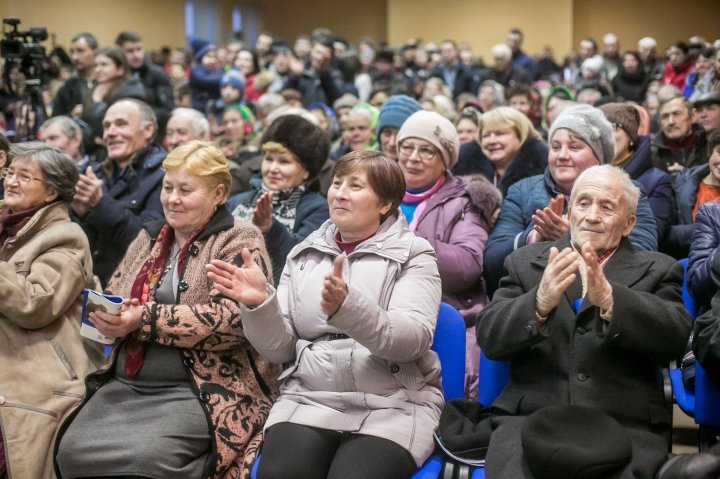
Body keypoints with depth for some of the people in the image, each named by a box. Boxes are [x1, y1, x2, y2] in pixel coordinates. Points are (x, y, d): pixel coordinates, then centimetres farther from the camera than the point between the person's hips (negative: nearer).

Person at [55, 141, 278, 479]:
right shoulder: (149, 237, 18)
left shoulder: (239, 242, -2)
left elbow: (231, 318, -16)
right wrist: (108, 318, -4)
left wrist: (145, 319, -19)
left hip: (197, 391, -6)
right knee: (74, 450, -19)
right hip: (124, 385, 6)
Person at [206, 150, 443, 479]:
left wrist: (347, 307, -30)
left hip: (392, 405, -2)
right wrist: (260, 304, -11)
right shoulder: (303, 254, 14)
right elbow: (280, 350, 10)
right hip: (308, 400, 3)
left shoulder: (413, 254, 4)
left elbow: (414, 340, -13)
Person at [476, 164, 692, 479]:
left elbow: (676, 338, -4)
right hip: (529, 417, 1)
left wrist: (609, 299, -21)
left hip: (624, 425, 0)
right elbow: (489, 338, 5)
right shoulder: (526, 262, 17)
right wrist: (540, 302, -16)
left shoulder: (656, 271, 15)